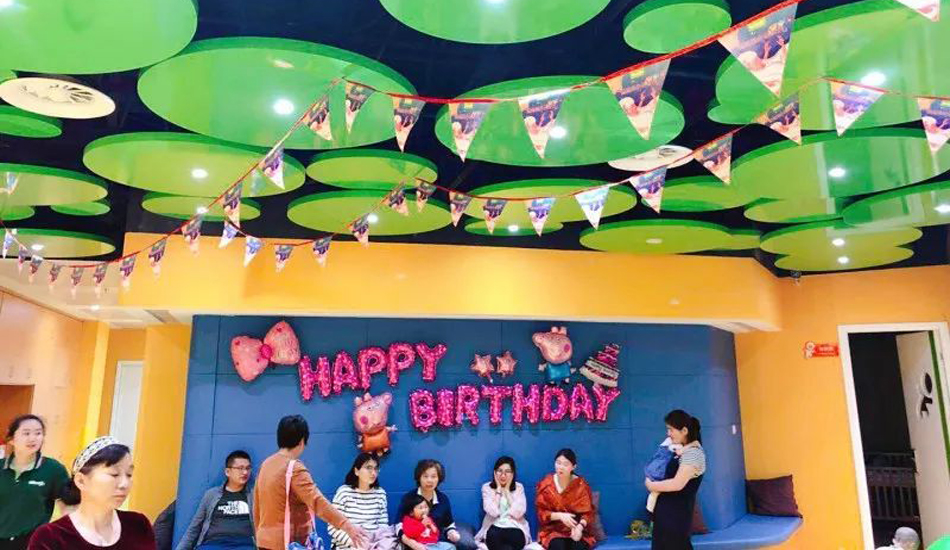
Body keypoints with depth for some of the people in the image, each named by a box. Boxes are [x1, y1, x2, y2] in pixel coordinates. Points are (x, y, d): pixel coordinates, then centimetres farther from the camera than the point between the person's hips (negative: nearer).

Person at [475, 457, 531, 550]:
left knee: (515, 537, -36)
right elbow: (493, 512, -12)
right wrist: (498, 489, -5)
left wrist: (507, 490, -5)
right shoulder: (487, 487, 5)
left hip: (515, 528, 0)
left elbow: (518, 513, -10)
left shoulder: (519, 487, 7)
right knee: (493, 535, -36)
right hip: (494, 528, 0)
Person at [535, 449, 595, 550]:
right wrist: (559, 515, -20)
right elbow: (541, 513, -1)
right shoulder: (546, 484, -1)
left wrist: (580, 526, -24)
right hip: (553, 530, 0)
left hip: (576, 529, 0)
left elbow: (588, 512, -3)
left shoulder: (581, 485, -1)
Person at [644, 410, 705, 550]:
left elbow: (677, 484, -25)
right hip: (668, 511, 9)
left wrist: (651, 485, -13)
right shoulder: (683, 449, 11)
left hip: (676, 513, -9)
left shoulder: (693, 453, -18)